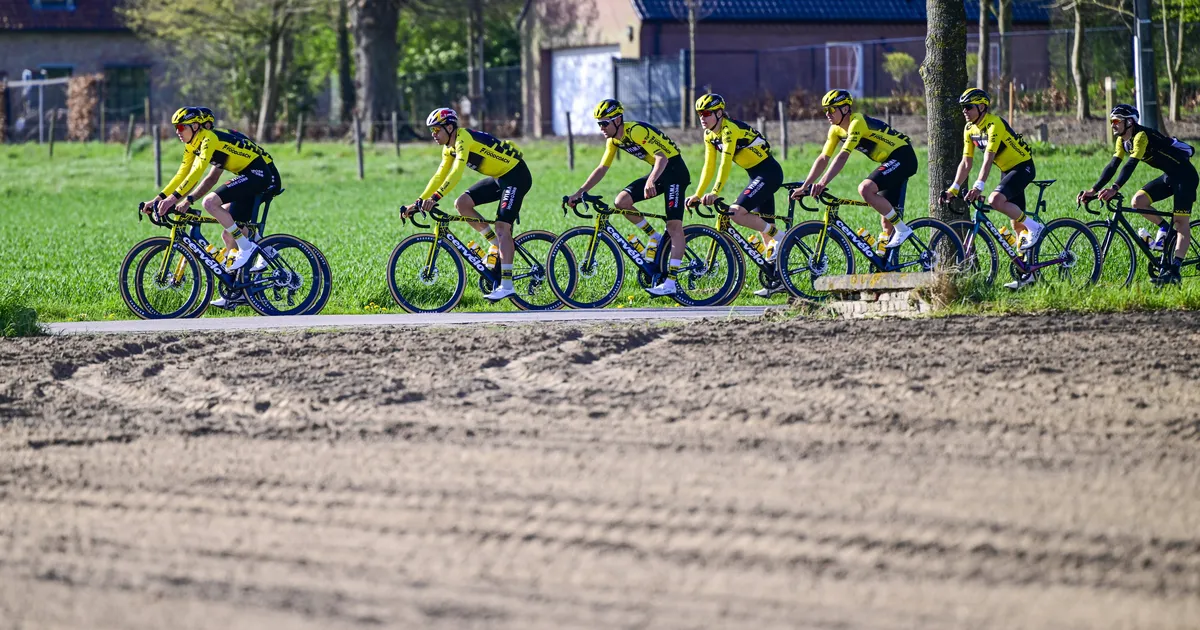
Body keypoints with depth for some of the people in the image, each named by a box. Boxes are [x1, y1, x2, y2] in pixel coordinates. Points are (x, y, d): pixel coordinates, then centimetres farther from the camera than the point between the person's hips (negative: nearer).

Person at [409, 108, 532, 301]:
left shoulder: (463, 138, -24)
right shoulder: (449, 148, 5)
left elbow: (457, 172, -36)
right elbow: (440, 176, 10)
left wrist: (435, 197, -44)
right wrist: (420, 201, 1)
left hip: (516, 175, -9)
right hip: (499, 177, 9)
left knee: (502, 227, -18)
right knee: (462, 203, -3)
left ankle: (507, 285, -22)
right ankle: (496, 245, 6)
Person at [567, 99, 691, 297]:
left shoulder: (636, 131, -24)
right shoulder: (614, 139, 2)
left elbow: (661, 157, -35)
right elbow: (602, 168, 9)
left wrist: (651, 182, -52)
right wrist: (580, 192, 0)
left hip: (674, 169, -8)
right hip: (657, 172, 8)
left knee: (674, 225, -14)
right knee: (621, 201, -10)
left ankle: (670, 282, -19)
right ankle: (654, 237, 8)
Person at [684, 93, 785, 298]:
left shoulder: (729, 129, -21)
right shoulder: (710, 135, 6)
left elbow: (725, 164, -31)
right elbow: (709, 167, 9)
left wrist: (715, 193, -38)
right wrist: (697, 194, 1)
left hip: (769, 173, -9)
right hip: (757, 175, 9)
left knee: (736, 212, -23)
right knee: (764, 227, 8)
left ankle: (780, 237, -11)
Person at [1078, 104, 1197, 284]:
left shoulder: (1141, 136, -24)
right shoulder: (1123, 141, 3)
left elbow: (1131, 165, -35)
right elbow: (1112, 166, -1)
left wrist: (1114, 189, -46)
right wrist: (1093, 190, -11)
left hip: (1184, 176, -9)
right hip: (1169, 176, 9)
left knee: (1181, 222, -13)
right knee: (1138, 201, -8)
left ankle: (1174, 271, -19)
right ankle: (1164, 229, 11)